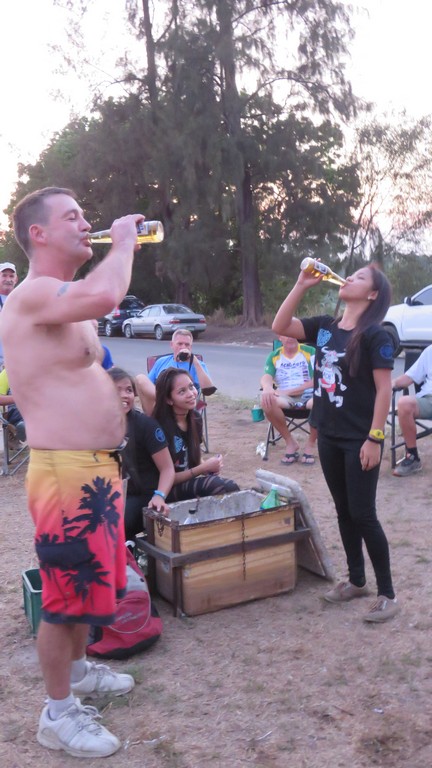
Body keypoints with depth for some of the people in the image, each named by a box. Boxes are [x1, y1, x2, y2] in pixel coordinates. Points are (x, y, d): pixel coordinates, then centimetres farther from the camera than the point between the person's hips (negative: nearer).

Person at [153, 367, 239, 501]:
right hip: (169, 491, -7)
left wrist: (208, 467, -6)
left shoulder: (195, 419, 3)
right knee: (229, 488, -28)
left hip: (190, 483, 7)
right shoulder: (161, 427, -20)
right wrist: (203, 468, -16)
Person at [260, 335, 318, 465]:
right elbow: (266, 377, -6)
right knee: (267, 401, -32)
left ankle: (310, 444, -10)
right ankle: (290, 442, -11)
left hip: (309, 395, -1)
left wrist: (288, 391, -14)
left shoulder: (310, 352, 3)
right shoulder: (274, 356, 9)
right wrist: (267, 388, -33)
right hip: (285, 398, 2)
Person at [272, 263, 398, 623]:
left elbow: (384, 389, -14)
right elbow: (280, 326, 1)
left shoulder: (375, 335, -13)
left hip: (360, 440, -6)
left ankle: (387, 593, 11)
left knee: (363, 514, -3)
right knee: (344, 511, 15)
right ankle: (356, 580, 30)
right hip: (329, 436, 6)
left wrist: (375, 438, -18)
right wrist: (301, 285, -5)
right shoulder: (325, 326, 6)